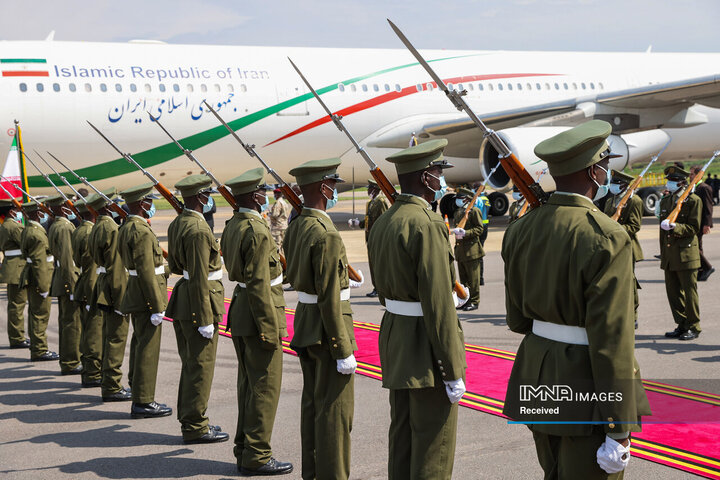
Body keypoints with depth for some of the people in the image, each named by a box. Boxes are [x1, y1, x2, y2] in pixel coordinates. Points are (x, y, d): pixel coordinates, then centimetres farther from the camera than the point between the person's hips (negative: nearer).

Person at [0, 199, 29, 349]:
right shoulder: (14, 226, -16)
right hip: (18, 270, -11)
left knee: (15, 304, 15)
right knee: (17, 304, -6)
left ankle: (16, 337, 23)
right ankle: (17, 339, -2)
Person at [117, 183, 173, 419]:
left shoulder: (125, 228, 13)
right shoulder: (142, 231, -19)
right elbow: (146, 271, -22)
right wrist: (157, 306, -20)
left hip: (135, 293, 10)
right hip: (146, 296, -10)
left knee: (142, 345, 16)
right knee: (148, 348, -4)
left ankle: (141, 398, 24)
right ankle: (143, 403, 2)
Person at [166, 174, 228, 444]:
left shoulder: (176, 224, 10)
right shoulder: (198, 230, -20)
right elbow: (199, 278, -22)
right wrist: (206, 319, -20)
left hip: (181, 298, 10)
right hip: (199, 302, -10)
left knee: (190, 363, 18)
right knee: (200, 366, -1)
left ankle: (189, 419, 28)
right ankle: (195, 427, 7)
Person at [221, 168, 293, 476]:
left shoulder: (232, 226, 10)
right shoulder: (258, 231, -19)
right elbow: (258, 284, -22)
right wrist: (270, 329, -20)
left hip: (239, 312, 10)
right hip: (258, 314, -10)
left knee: (248, 384, 17)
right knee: (264, 387, -2)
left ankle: (244, 450, 25)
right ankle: (256, 457, 4)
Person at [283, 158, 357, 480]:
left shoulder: (295, 228, 7)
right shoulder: (326, 235, -22)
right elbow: (330, 299, -23)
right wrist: (344, 351, -19)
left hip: (304, 320, 10)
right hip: (327, 329, -10)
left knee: (312, 403, 17)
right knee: (334, 409, -1)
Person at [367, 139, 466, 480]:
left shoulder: (383, 221, 10)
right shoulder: (427, 224, -19)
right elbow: (437, 304, -22)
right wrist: (453, 371, -18)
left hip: (394, 335, 9)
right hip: (426, 349, -9)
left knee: (402, 435, 16)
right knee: (433, 451, -1)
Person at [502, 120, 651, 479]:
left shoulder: (521, 230, 2)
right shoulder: (607, 240, -19)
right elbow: (611, 342, -20)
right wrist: (619, 430, -15)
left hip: (538, 381, 7)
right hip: (587, 390, -7)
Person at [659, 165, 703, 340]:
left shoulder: (693, 200, -5)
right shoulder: (665, 201, 15)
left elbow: (694, 228, -10)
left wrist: (675, 227, -25)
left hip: (686, 253, -7)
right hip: (669, 256, 7)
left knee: (689, 291, -2)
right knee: (673, 291, 9)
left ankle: (694, 327, 9)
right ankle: (682, 325, 19)